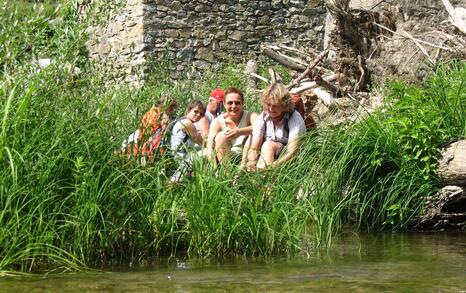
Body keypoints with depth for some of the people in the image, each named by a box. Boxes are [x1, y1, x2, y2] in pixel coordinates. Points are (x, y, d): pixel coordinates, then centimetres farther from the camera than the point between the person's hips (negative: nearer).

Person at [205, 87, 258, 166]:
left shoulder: (250, 116, -6)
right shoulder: (218, 121, -4)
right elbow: (210, 142, -19)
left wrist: (240, 132, -50)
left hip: (246, 157, 0)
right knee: (221, 136, -22)